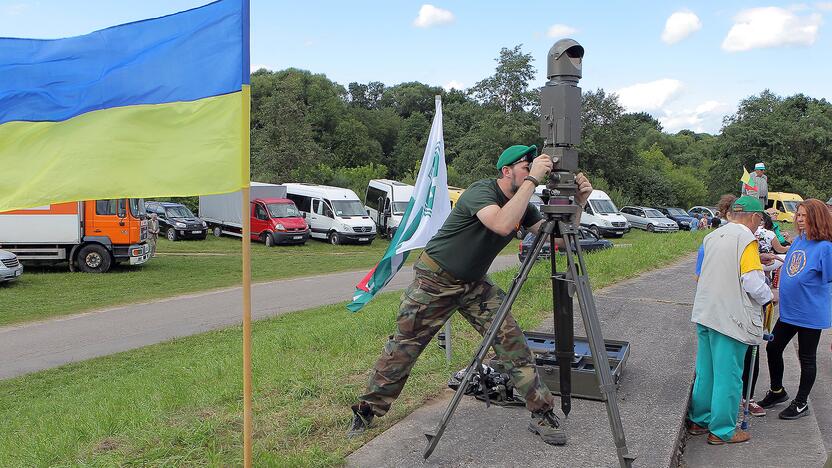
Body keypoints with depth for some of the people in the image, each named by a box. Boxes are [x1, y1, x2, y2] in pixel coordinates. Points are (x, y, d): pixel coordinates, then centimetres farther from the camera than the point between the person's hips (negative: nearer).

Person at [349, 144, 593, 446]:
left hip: (475, 284, 6)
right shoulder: (481, 191, -23)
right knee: (404, 346, 2)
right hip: (435, 279, -6)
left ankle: (542, 413, 3)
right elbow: (502, 224, -42)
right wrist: (532, 180, -38)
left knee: (512, 342, -6)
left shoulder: (522, 206, 1)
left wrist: (578, 203, -16)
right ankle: (367, 409, 18)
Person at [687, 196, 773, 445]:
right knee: (728, 375, 4)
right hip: (730, 318, -7)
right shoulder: (746, 239, -13)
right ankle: (722, 431, 13)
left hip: (704, 313, 7)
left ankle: (699, 420, 27)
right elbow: (753, 282, -17)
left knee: (705, 371, 17)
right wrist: (768, 296, 4)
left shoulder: (712, 237, 9)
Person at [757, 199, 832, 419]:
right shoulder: (798, 240, 4)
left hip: (810, 314, -7)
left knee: (806, 358, 9)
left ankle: (801, 403, 26)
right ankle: (777, 391, 37)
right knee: (773, 348, 16)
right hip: (788, 310, 8)